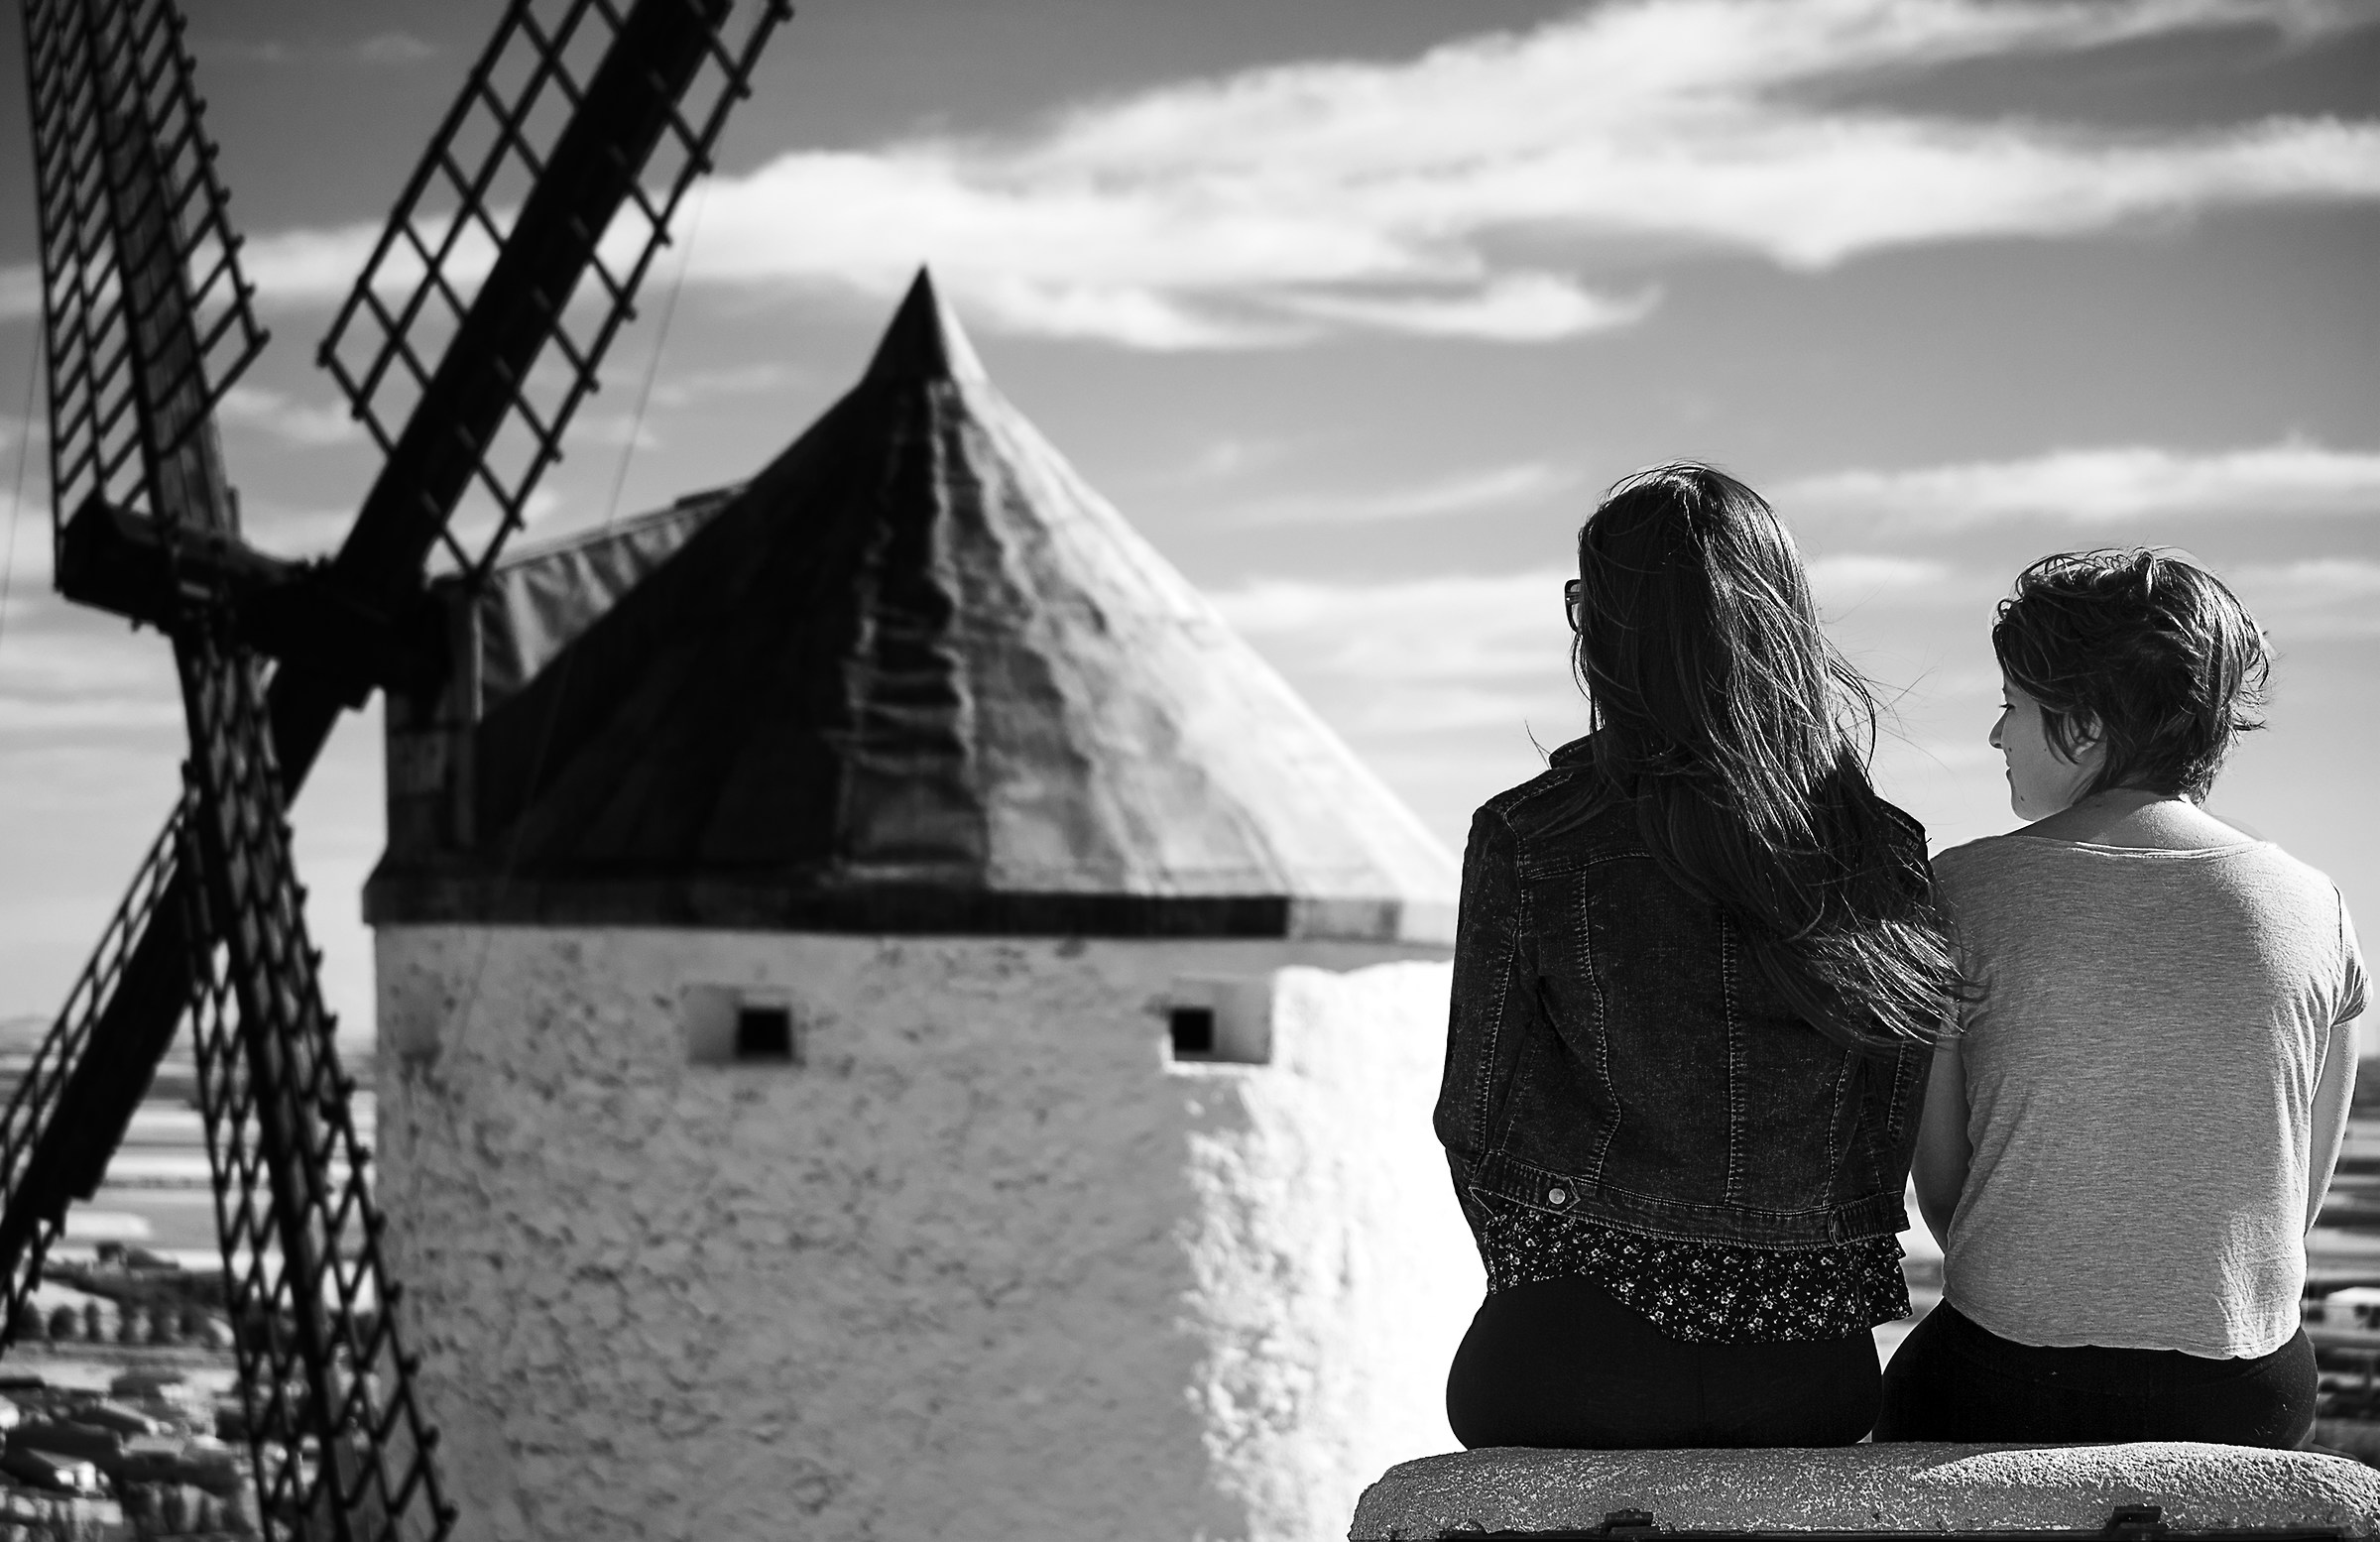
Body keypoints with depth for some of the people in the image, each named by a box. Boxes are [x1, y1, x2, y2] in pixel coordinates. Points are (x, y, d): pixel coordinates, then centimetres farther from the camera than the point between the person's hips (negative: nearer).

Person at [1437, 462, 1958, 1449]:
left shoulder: (1525, 840, -8)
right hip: (1812, 1376, 3)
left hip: (1576, 1365, -3)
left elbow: (1478, 1114, -3)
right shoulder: (1886, 850, -1)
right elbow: (1899, 1132, 4)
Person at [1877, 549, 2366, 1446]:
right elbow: (2300, 1198, 7)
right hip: (2246, 1397, 3)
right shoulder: (2312, 909, 0)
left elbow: (1939, 1192, 0)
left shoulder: (1960, 894, -7)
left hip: (2003, 1386, -3)